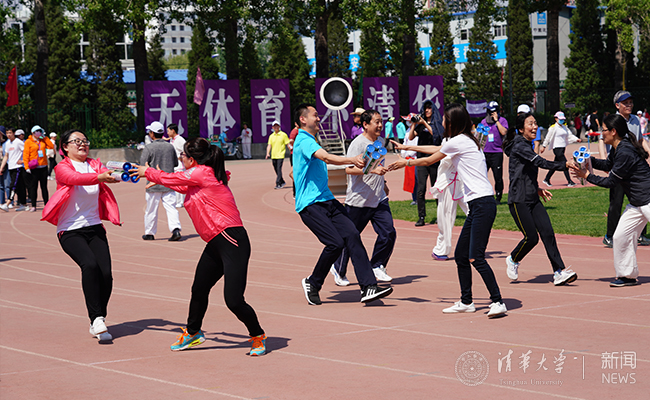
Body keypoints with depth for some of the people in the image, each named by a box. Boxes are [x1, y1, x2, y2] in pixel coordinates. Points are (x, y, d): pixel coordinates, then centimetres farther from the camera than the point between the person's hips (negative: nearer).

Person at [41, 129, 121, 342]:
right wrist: (99, 178, -43)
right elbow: (76, 178, -25)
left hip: (95, 228, 4)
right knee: (89, 265, -28)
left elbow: (105, 173, -11)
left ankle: (98, 322, 10)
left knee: (106, 273, -10)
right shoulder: (62, 168, -3)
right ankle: (97, 319, -24)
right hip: (70, 231, -4)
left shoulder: (95, 164, 11)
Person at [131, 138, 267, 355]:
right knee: (199, 289, 18)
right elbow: (181, 186, 34)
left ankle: (258, 337, 8)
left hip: (232, 242, -10)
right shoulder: (202, 176, 15)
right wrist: (154, 175, 40)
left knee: (233, 300, -11)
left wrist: (148, 172, 20)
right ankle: (192, 333, 37)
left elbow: (172, 179, 3)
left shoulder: (202, 173, -11)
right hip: (216, 245, 10)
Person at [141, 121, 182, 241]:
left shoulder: (149, 148, -11)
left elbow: (142, 166, -12)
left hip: (153, 184, -3)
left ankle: (149, 233, 19)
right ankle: (176, 229, -17)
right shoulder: (170, 147, 2)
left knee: (151, 209, 9)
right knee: (171, 207, 1)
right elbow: (176, 163, 12)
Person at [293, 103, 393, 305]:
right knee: (335, 243, -19)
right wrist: (352, 160, -42)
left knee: (352, 235, -10)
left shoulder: (310, 141, 22)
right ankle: (312, 283, 5)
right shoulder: (304, 141, -11)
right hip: (310, 205, -9)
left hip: (327, 200, 9)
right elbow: (326, 157, -29)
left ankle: (368, 287, -18)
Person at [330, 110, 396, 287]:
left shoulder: (380, 141, 12)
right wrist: (373, 170, -35)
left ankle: (377, 267, 13)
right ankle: (339, 270, 23)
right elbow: (349, 169, -27)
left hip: (379, 199, 7)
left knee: (389, 233, -4)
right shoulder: (358, 144, -15)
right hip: (358, 201, -7)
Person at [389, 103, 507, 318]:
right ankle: (466, 302, 20)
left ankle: (498, 302, -13)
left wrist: (406, 162, 21)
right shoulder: (464, 141, 18)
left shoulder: (458, 141, -9)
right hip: (477, 205, 10)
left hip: (483, 204, -10)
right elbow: (436, 149, 34)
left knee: (476, 258, -14)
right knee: (461, 256, 12)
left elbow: (429, 161, 4)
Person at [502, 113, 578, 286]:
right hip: (519, 200, -8)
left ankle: (559, 272, -12)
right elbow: (540, 162, -25)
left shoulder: (527, 145, 17)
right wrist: (564, 165, -31)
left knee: (547, 232, -6)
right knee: (531, 237, -9)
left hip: (532, 200, 8)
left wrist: (537, 189, 19)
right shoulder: (519, 146, -13)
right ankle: (513, 260, 20)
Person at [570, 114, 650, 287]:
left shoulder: (625, 152, -23)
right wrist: (590, 160, 8)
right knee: (621, 237, 10)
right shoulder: (617, 149, 7)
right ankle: (628, 275, 21)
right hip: (636, 204, 10)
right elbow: (608, 165, 26)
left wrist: (587, 176, -7)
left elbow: (611, 182, -17)